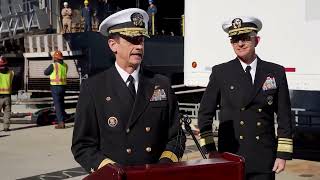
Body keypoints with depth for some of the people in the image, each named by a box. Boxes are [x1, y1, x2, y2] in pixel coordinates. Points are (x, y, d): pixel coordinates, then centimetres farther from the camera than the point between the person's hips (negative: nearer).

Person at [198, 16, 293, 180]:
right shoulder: (220, 73, 1)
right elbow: (205, 114, 4)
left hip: (264, 160, 1)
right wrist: (209, 149, 0)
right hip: (230, 157, -1)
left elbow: (284, 117, 5)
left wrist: (283, 154, 1)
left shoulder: (276, 72, 4)